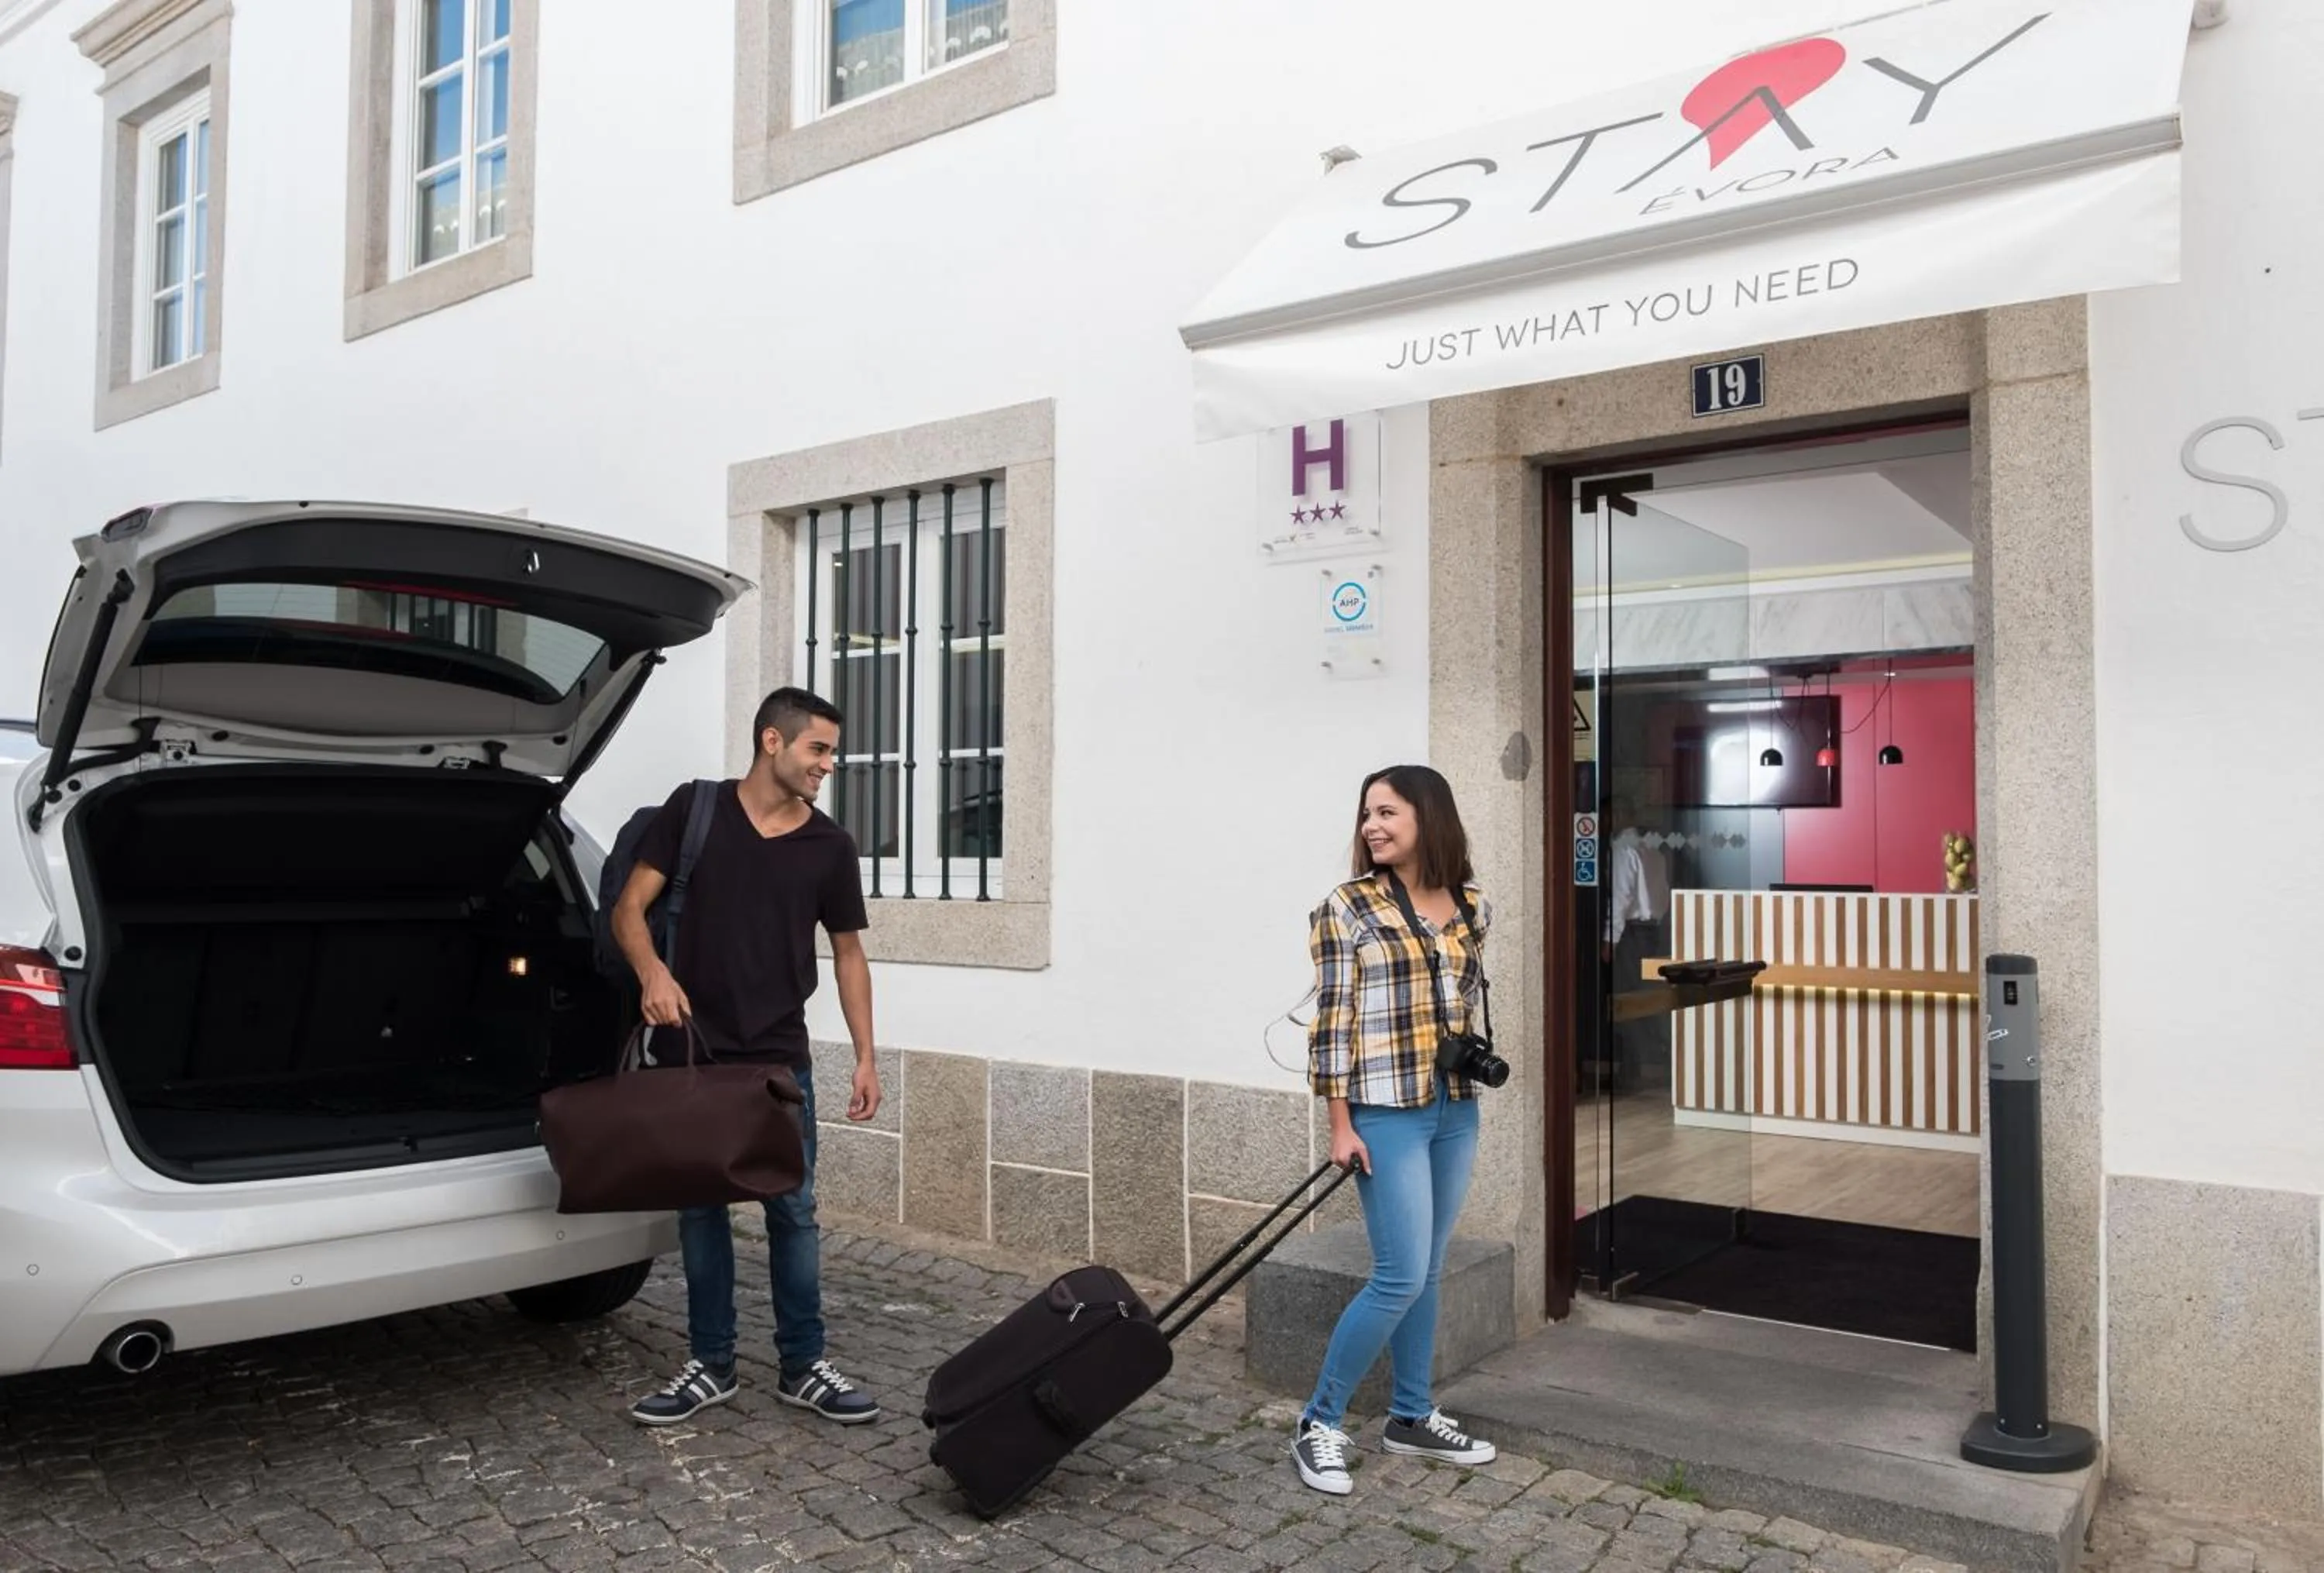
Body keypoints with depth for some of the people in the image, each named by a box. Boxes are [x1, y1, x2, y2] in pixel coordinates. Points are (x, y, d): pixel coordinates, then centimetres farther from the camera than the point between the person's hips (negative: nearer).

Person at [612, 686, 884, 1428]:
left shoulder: (830, 846, 2)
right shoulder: (693, 809, -3)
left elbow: (848, 952, 9)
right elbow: (629, 909, -3)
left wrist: (865, 1055, 4)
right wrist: (652, 971, -24)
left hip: (781, 1059, 1)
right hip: (692, 1053, -1)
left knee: (793, 1211, 4)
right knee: (700, 1209, 9)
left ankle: (803, 1366, 17)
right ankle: (711, 1365, 22)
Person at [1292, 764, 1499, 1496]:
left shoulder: (1471, 908, 7)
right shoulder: (1347, 909, -8)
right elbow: (1332, 1021, -9)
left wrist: (1468, 1109, 17)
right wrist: (1341, 1124, -12)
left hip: (1455, 1110, 5)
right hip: (1387, 1112, -5)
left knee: (1425, 1273, 14)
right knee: (1400, 1277, -7)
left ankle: (1412, 1416, 29)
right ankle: (1319, 1422, 8)